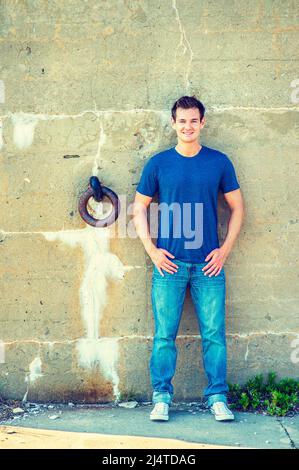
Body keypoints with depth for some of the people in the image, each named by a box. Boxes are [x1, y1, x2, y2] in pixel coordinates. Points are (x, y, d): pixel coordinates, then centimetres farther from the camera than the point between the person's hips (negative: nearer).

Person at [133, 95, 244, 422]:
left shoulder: (219, 162, 5)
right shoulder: (158, 163, 3)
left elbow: (237, 206, 11)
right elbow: (139, 207, 8)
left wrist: (225, 249, 2)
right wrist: (151, 250, -1)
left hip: (208, 263, 1)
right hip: (169, 262, 0)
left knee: (214, 334, 3)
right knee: (164, 335, 2)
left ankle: (217, 398, 14)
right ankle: (161, 397, 13)